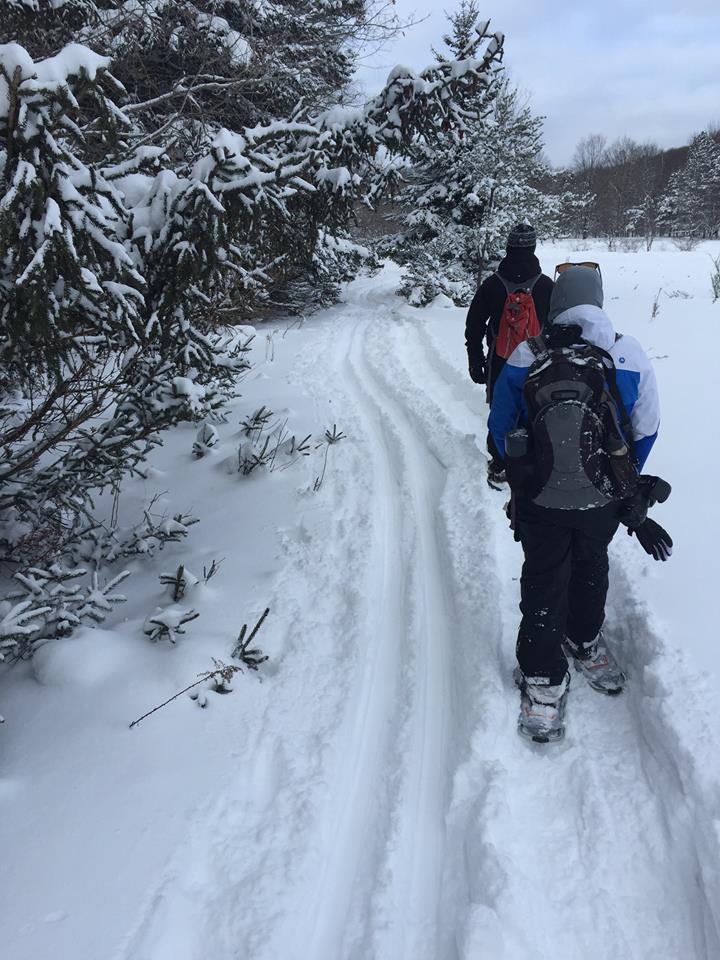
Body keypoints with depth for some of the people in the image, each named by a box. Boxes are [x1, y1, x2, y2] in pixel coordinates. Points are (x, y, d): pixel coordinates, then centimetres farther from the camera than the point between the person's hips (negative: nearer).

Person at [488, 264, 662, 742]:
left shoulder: (524, 359, -15)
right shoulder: (630, 354, -14)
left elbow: (501, 429, -3)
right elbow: (646, 431, -3)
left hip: (539, 502, -1)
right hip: (603, 501, 1)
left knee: (543, 584, 15)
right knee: (590, 568, 26)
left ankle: (543, 684, 23)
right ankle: (585, 643, 48)